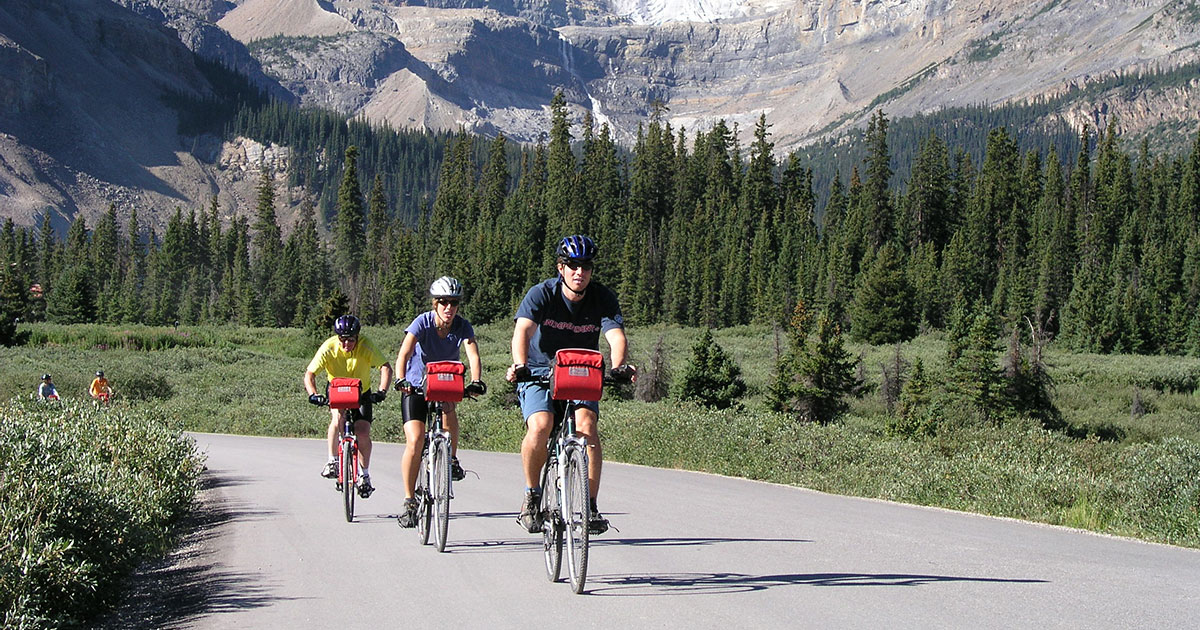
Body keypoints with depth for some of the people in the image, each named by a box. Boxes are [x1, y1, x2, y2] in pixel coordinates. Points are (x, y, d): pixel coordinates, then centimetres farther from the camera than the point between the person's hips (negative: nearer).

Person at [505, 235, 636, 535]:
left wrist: (618, 366, -48)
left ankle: (591, 507, -16)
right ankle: (531, 496, -3)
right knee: (540, 426, -27)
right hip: (539, 372, -2)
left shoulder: (603, 298, -11)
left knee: (587, 425, -24)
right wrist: (519, 365, -52)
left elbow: (616, 335, -26)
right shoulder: (541, 294, -16)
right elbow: (523, 330, -32)